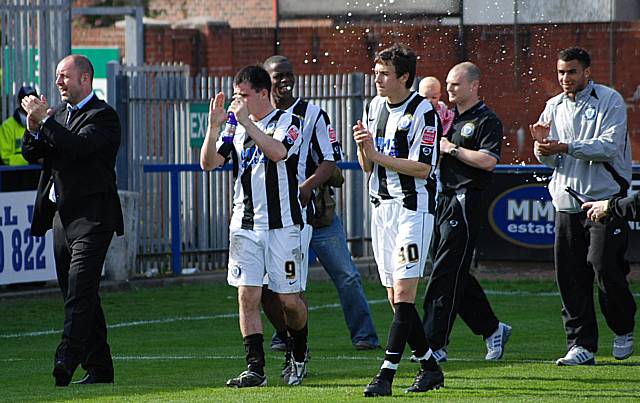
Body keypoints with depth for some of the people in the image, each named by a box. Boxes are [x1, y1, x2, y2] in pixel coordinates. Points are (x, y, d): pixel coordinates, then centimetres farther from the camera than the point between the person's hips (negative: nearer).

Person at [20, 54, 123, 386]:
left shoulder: (103, 116, -7)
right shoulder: (58, 113, 17)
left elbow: (78, 145, -23)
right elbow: (32, 155, 12)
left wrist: (45, 120, -18)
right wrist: (34, 127, -6)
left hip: (91, 216, -8)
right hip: (61, 215, 8)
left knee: (80, 291, -18)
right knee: (79, 295, 9)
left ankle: (67, 359, -28)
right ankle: (99, 368, 14)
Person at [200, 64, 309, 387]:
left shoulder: (288, 123, -2)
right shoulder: (236, 129, 12)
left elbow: (277, 152, -23)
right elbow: (208, 163, 2)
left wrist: (247, 121, -23)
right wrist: (214, 126, -11)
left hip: (282, 224, -4)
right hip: (245, 225, 4)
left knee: (289, 299, 0)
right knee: (247, 296, -7)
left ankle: (299, 353, 26)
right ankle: (255, 368, -6)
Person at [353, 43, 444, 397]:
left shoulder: (423, 112, -11)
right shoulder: (374, 108, 13)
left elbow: (423, 168, -16)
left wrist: (377, 154, -16)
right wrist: (363, 146, -5)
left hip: (413, 208, -8)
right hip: (381, 206, 8)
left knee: (403, 293, -13)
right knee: (394, 298, 7)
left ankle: (386, 374, -18)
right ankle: (429, 367, 18)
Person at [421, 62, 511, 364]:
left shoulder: (487, 121, -5)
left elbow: (488, 160, -18)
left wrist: (452, 148, -12)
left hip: (465, 201, -9)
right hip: (442, 200, 9)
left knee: (446, 273, -10)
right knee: (455, 275, 10)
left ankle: (435, 344, -10)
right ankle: (492, 329, 22)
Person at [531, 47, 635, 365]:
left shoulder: (609, 101, -3)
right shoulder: (554, 107, 14)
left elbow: (609, 146, -16)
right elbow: (548, 160, 13)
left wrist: (566, 147, -24)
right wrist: (543, 145, -11)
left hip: (605, 200, -5)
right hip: (567, 203, 5)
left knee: (605, 267, -13)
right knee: (569, 276, -1)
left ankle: (623, 329, 11)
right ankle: (581, 346, 4)